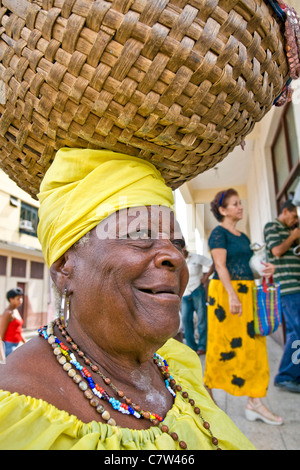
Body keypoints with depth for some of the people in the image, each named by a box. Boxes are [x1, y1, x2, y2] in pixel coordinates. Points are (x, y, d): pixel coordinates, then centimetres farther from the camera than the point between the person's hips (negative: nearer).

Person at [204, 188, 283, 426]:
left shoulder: (243, 236, 18)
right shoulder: (219, 233, -6)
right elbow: (220, 266, -16)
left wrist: (266, 270, 2)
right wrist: (232, 295, -24)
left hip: (246, 293, 8)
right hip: (226, 292, -8)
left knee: (253, 345, 6)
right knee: (224, 344, -1)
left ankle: (255, 402, 14)